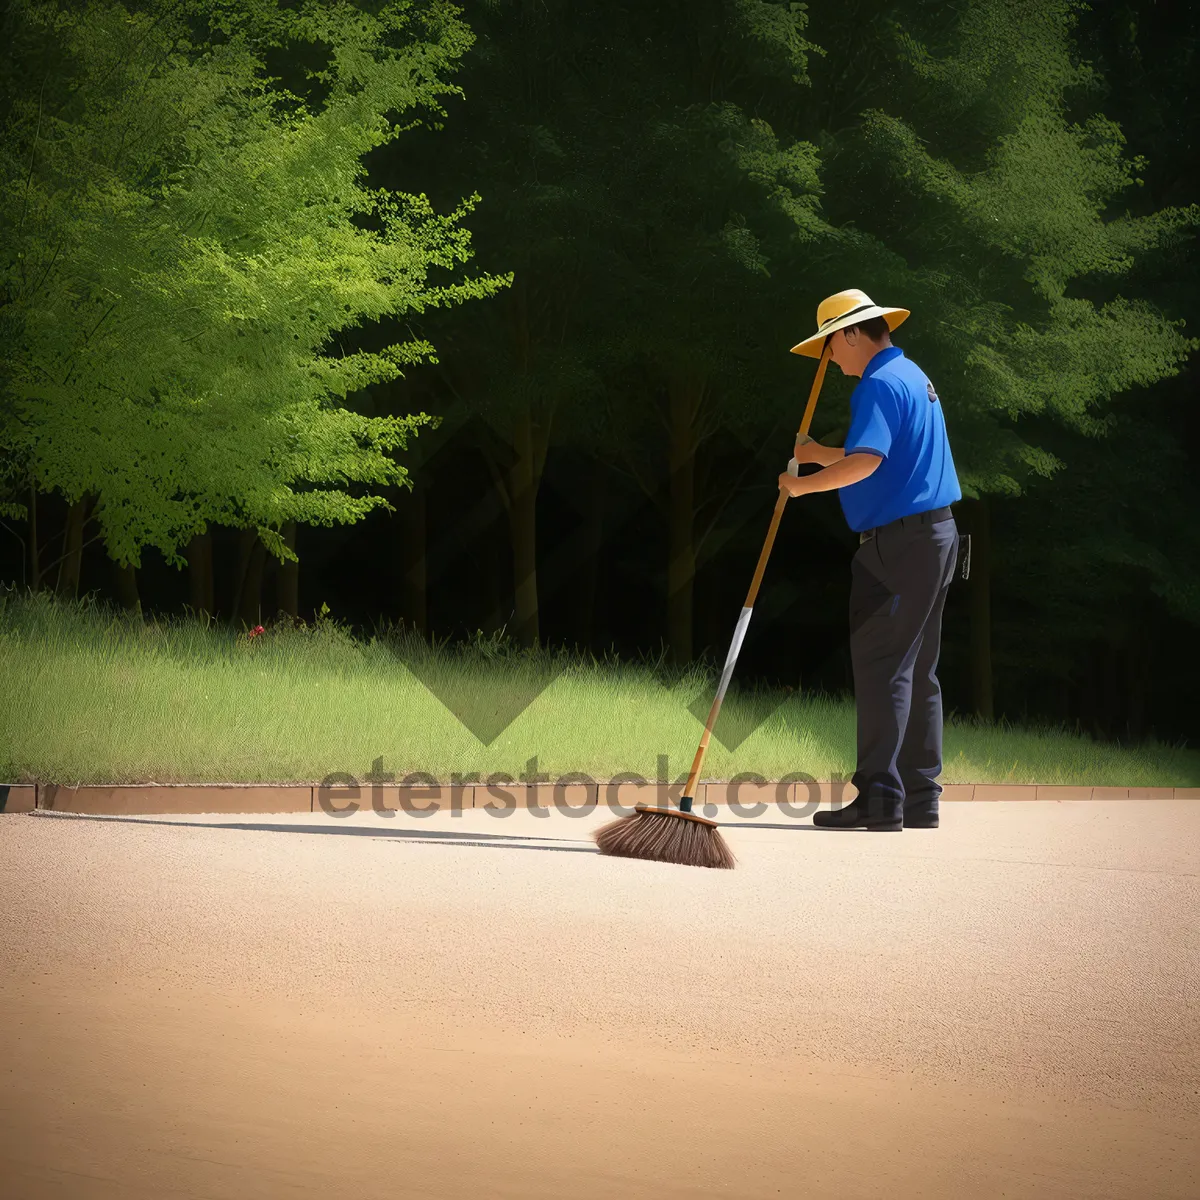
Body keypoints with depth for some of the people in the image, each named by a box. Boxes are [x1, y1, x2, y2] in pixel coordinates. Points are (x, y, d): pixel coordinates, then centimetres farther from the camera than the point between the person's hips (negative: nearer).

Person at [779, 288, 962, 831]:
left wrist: (804, 483, -16)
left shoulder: (879, 384, -13)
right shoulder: (913, 376, 20)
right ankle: (920, 800, 13)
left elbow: (866, 460, -28)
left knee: (882, 668, -9)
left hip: (899, 542, -10)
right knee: (917, 672, 11)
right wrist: (822, 456, 24)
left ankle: (880, 798, -11)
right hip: (934, 537, 10)